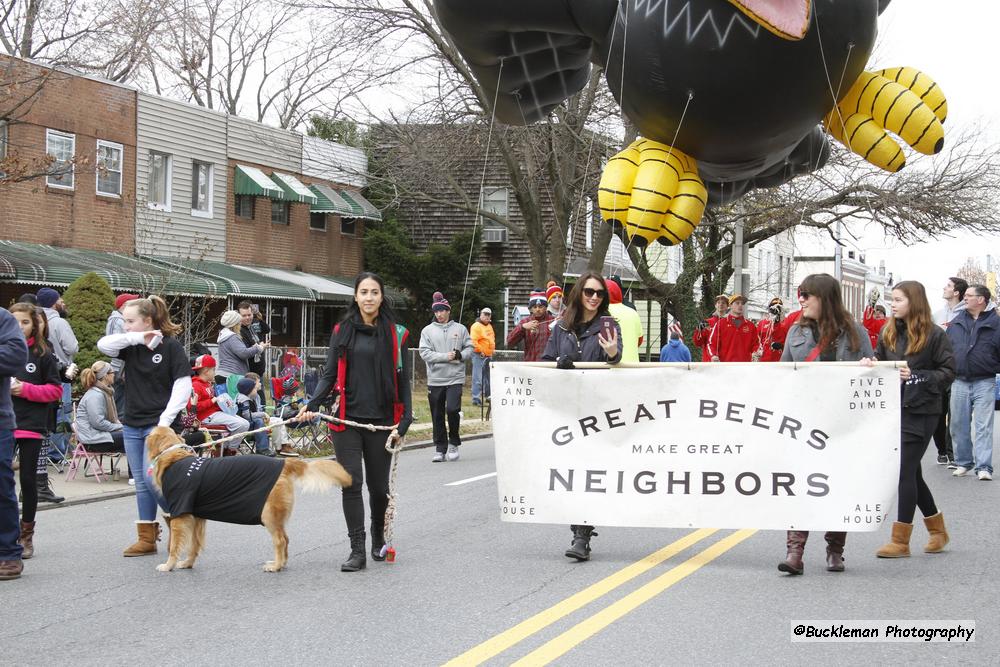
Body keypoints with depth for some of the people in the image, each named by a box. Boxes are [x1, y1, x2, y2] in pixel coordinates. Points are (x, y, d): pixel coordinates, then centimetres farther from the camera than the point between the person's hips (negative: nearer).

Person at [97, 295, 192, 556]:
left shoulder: (171, 346, -8)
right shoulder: (131, 347, 8)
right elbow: (103, 345, -8)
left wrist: (166, 419, -16)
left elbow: (183, 385, -10)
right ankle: (147, 538, 13)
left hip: (159, 424, -6)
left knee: (151, 478, -13)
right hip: (133, 424, 6)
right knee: (141, 483, 7)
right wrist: (137, 338, -17)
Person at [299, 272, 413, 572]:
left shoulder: (397, 334, 3)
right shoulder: (342, 331, 7)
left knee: (378, 485, 7)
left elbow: (402, 380, 4)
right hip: (347, 419, 1)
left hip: (381, 421, -1)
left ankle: (378, 537, 32)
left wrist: (406, 417, -6)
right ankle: (357, 550, -1)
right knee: (351, 483, -5)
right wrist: (313, 405, -9)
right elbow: (330, 375, 6)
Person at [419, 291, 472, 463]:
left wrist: (460, 355, -12)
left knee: (452, 409, -16)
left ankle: (454, 443, 5)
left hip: (455, 378, -1)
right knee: (437, 416, 5)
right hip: (435, 379, 1)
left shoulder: (460, 329, 8)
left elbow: (469, 348, 9)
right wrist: (446, 357, -13)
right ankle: (440, 448, 15)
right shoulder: (427, 330, 6)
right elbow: (425, 353, -4)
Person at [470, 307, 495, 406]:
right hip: (479, 355, -9)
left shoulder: (489, 326, 17)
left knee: (488, 377, 16)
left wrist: (493, 350, 18)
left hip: (489, 355, 9)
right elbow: (473, 341, -20)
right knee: (478, 378, -11)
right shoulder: (476, 326, -11)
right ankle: (476, 399, -13)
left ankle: (488, 396, 26)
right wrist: (481, 351, -18)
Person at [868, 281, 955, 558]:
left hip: (921, 412, -6)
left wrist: (915, 377, -18)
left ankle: (900, 540, 0)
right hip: (893, 409, 6)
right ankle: (938, 530, 30)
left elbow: (948, 373, -6)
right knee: (912, 473, 12)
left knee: (905, 472, -7)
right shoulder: (888, 333, 9)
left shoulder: (934, 335, -7)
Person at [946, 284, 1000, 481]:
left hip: (984, 382, -4)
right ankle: (963, 463, 21)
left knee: (983, 426, -6)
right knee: (959, 425, 9)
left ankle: (984, 467, -5)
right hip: (959, 382, 4)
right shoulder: (956, 323, 12)